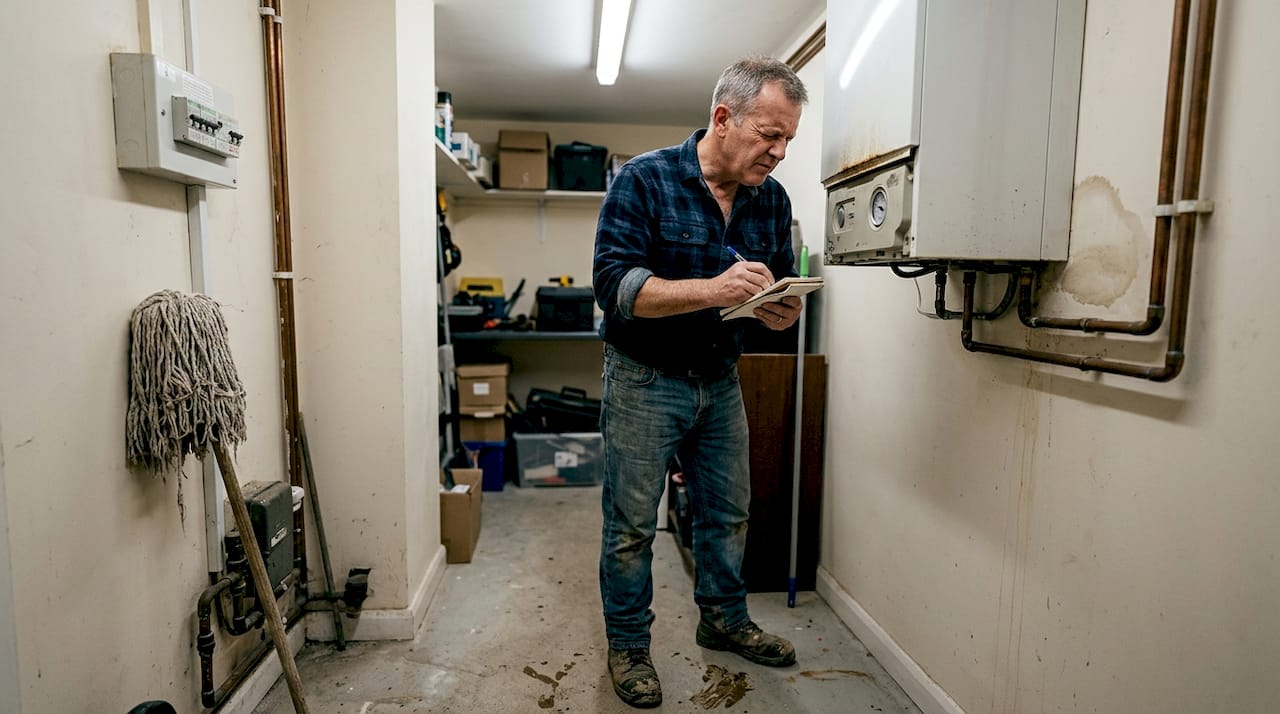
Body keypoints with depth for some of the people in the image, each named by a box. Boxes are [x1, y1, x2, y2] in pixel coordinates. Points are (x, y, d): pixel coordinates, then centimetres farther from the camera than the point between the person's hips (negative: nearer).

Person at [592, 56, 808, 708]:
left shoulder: (772, 199, 2)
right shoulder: (645, 180, -15)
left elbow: (780, 285, 9)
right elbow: (613, 285, -23)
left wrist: (781, 311, -16)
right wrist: (713, 290, -34)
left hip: (720, 382, 6)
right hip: (643, 380, -5)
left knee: (728, 512, 17)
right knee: (631, 524, 5)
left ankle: (724, 620, 39)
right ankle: (627, 643, 26)